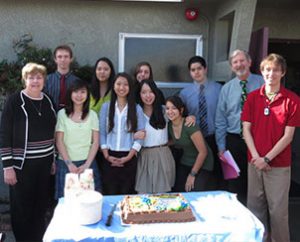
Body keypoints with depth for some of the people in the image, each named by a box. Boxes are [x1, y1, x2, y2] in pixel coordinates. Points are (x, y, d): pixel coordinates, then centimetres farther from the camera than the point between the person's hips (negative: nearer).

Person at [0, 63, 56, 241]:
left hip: (44, 162, 5)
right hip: (22, 164, -4)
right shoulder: (15, 101, -8)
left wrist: (54, 159, 13)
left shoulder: (48, 101, 7)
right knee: (22, 209, 6)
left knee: (41, 206, 13)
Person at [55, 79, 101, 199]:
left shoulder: (92, 115, 5)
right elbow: (59, 142, -2)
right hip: (66, 163, -1)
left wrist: (87, 164, -7)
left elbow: (95, 142, 2)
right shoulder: (62, 114, -1)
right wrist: (69, 163, -10)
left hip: (87, 163, 1)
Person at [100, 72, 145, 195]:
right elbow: (101, 133, 3)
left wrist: (128, 157, -10)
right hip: (110, 157, 1)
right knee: (110, 193, 5)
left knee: (126, 194, 5)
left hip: (129, 158, -1)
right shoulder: (106, 107, 5)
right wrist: (106, 155, -7)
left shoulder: (137, 108, 2)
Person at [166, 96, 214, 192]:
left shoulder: (189, 125, -25)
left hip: (202, 164, -6)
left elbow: (203, 152, -21)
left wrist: (192, 174, -13)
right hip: (185, 163, 6)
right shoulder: (169, 125, -5)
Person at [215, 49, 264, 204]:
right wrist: (221, 146, 2)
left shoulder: (262, 83, -1)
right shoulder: (226, 88, 4)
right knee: (236, 184, 10)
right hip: (234, 141, 2)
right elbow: (220, 120, 5)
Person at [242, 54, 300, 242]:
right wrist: (256, 156, -8)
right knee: (255, 207, 11)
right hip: (255, 161, 3)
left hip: (279, 165, -3)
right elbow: (246, 129, 2)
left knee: (278, 210, 3)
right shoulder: (253, 97, 4)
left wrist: (267, 159, -11)